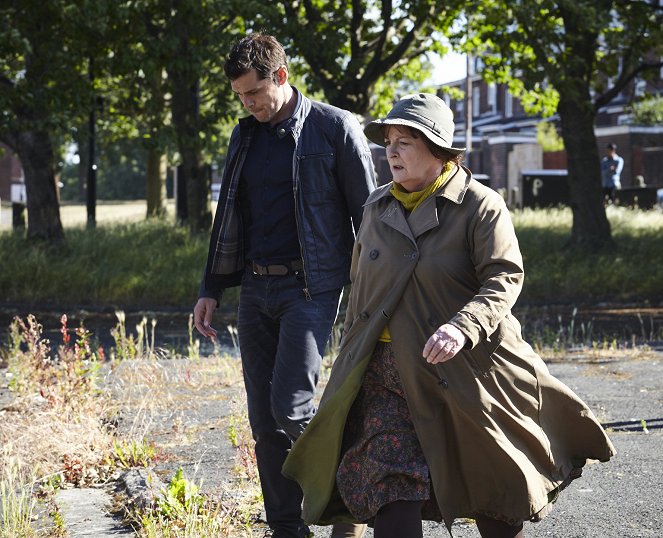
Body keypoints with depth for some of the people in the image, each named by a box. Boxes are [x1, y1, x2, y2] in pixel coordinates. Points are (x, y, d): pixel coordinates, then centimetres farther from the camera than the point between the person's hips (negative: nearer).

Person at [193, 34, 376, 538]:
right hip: (256, 289, 6)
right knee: (265, 421, 5)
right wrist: (211, 289, 17)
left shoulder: (335, 128, -4)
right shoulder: (245, 136, 14)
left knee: (290, 408, -17)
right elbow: (229, 218, 21)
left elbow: (366, 213, -4)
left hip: (311, 286, -6)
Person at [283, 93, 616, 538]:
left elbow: (504, 279, -14)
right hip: (387, 370, 4)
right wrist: (351, 358, 19)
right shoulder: (378, 209, 12)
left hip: (462, 369, -4)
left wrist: (463, 327, -30)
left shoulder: (479, 205, -7)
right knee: (390, 486, -7)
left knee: (492, 486, 8)